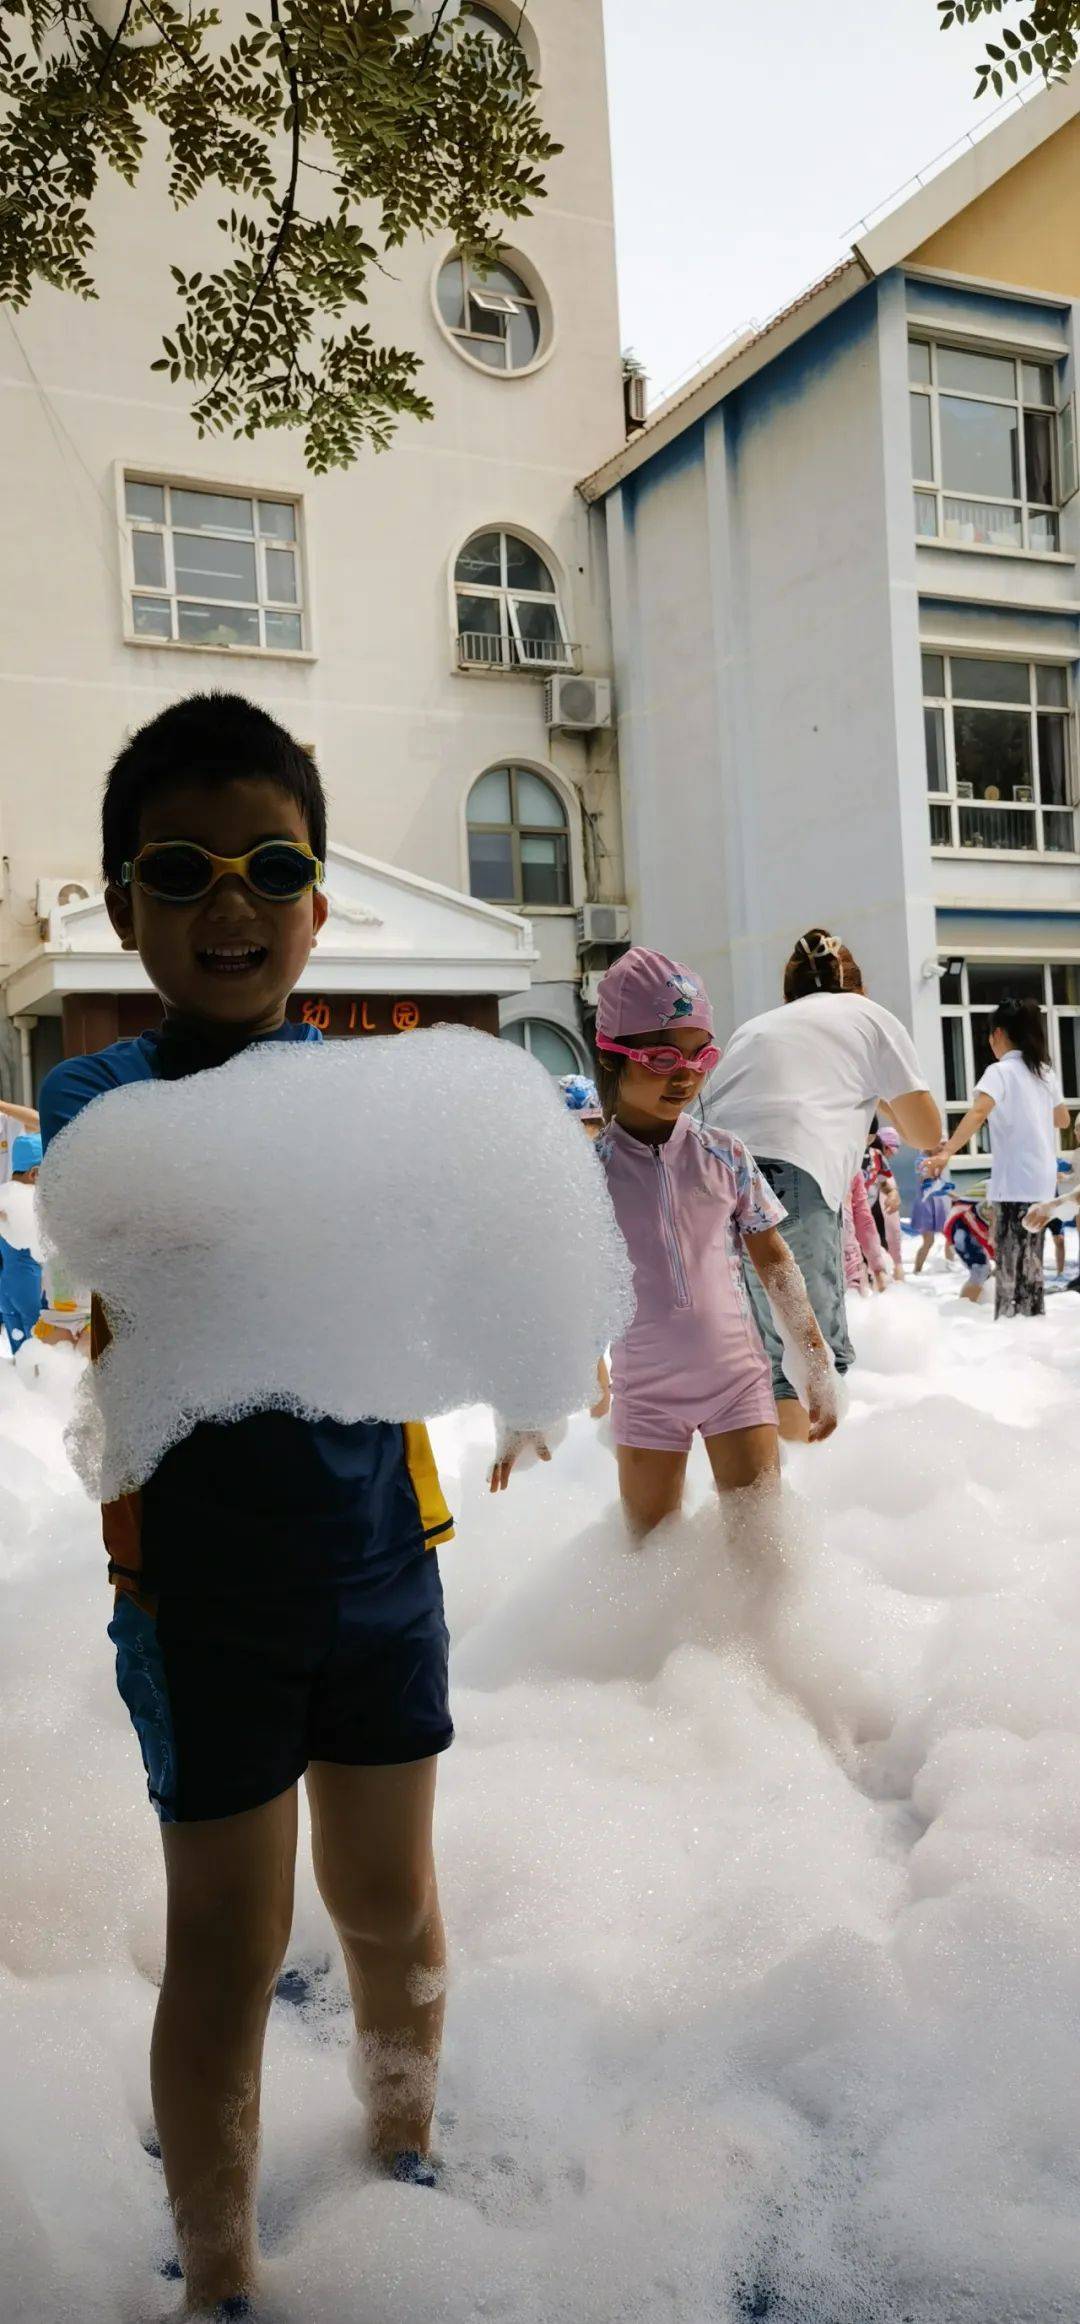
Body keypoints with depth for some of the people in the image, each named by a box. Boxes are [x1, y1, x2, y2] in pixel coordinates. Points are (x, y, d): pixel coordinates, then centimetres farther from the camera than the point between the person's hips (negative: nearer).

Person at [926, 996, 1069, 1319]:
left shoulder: (1001, 1071, -8)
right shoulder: (1045, 1071, 13)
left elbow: (978, 1113, -26)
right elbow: (1063, 1120, 25)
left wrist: (948, 1151, -35)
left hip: (1015, 1181, -8)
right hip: (1042, 1179, 8)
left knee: (1012, 1261, -7)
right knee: (1029, 1259, 15)